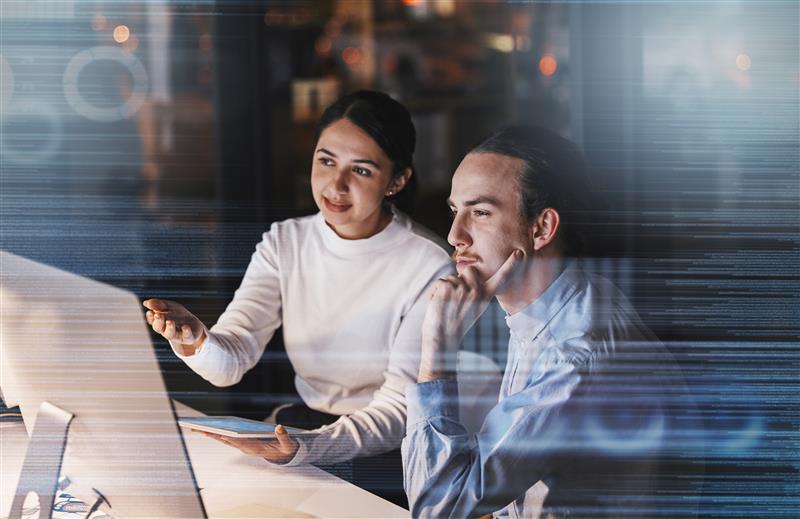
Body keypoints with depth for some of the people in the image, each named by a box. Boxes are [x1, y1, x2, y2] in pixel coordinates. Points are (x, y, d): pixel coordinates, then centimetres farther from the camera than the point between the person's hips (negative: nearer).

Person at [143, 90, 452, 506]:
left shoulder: (428, 269, -15)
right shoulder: (285, 242, 0)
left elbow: (399, 409, -17)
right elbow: (231, 360, -8)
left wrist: (303, 450, -34)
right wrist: (195, 343, -33)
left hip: (386, 452, -4)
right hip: (301, 421, 5)